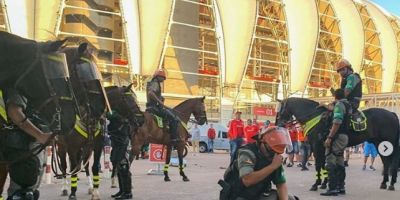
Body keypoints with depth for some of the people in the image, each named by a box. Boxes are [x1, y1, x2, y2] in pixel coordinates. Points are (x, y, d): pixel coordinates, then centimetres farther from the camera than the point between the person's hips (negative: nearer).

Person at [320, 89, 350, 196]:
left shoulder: (339, 104, -11)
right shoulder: (347, 105, 16)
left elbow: (337, 123, -21)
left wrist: (329, 137, -22)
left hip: (337, 137, -9)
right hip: (345, 136, 9)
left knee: (331, 162, -7)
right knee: (339, 162, 15)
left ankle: (333, 188, -9)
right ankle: (341, 187, 19)